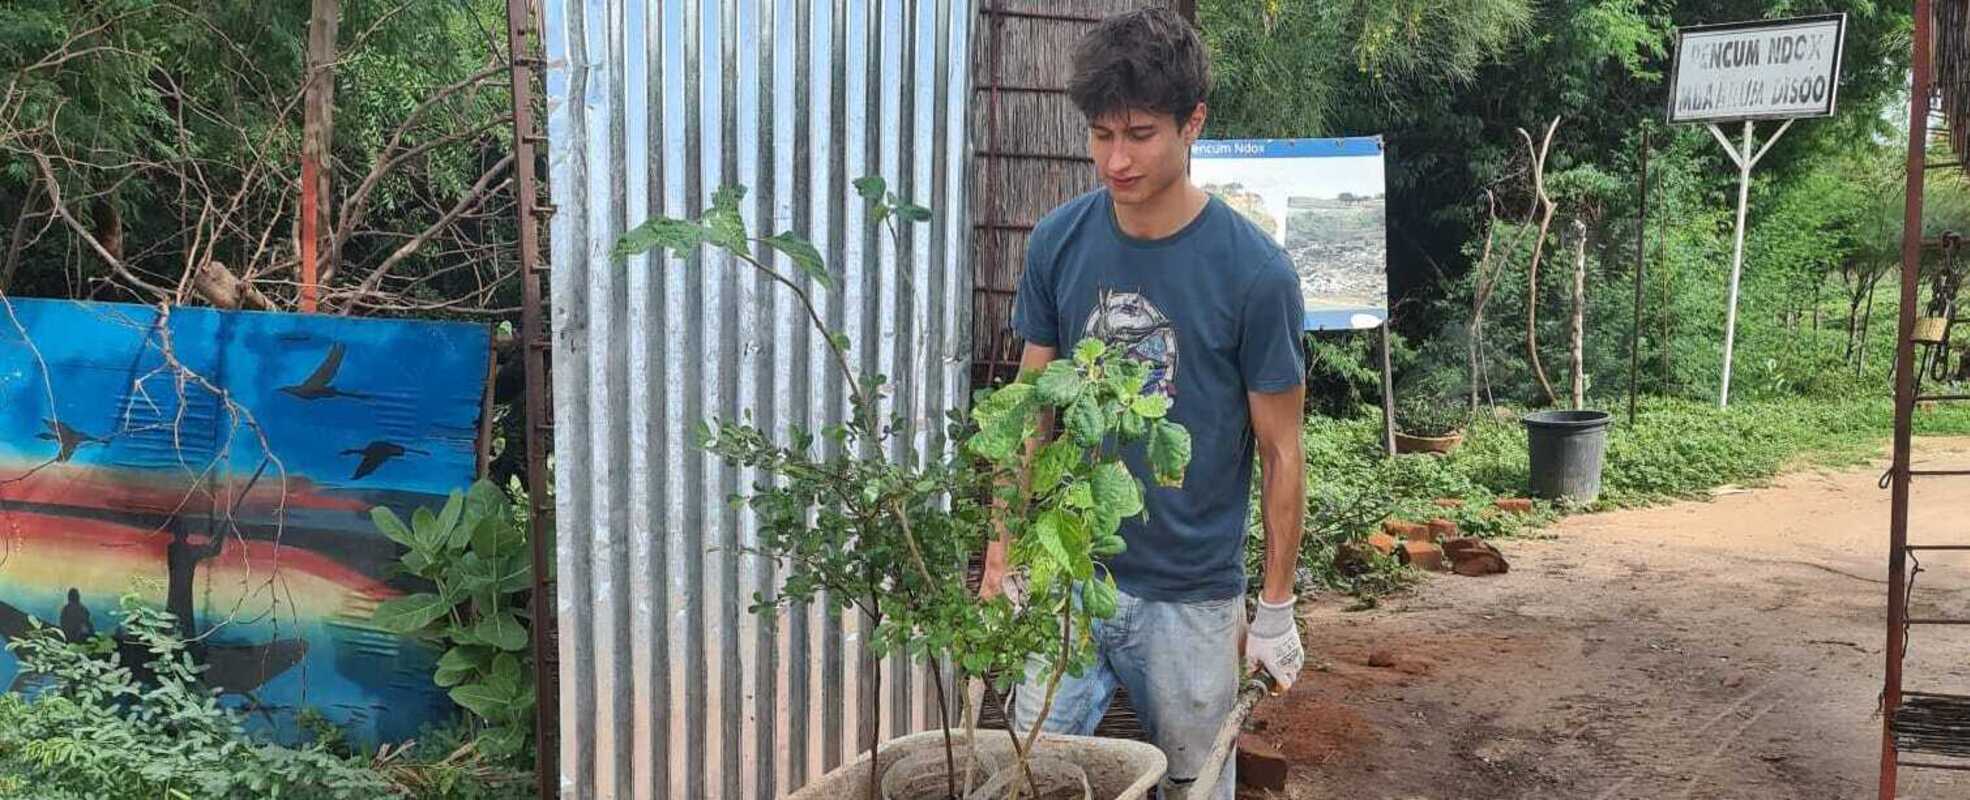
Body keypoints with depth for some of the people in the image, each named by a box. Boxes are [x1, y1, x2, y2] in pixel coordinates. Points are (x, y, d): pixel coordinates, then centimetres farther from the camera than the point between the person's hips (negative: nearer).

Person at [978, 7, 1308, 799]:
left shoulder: (1254, 271, -13)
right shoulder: (1058, 243, -4)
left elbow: (1280, 451, -5)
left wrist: (1277, 607, -2)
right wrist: (1001, 558, 2)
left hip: (1192, 595, -2)